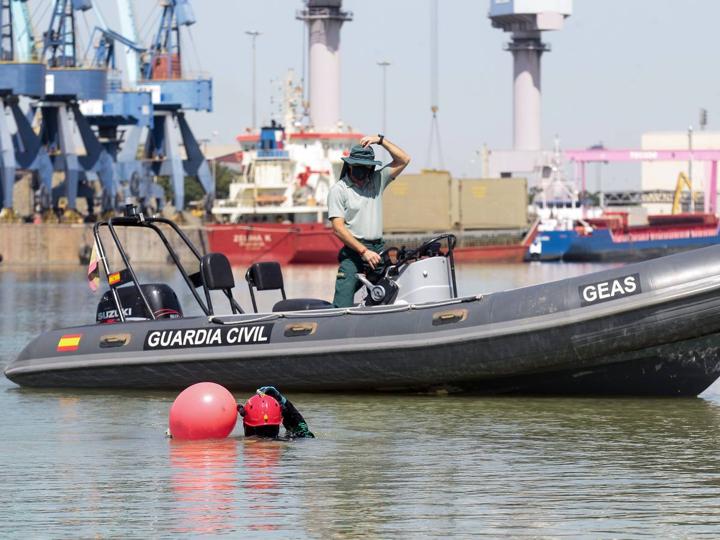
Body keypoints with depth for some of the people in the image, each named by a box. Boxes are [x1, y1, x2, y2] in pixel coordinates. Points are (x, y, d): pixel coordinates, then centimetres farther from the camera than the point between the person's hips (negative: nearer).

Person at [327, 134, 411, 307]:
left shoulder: (377, 180, 14)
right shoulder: (338, 190, 0)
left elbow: (404, 160, 14)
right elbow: (338, 228, -7)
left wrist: (381, 140, 2)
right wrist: (364, 251, -15)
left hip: (378, 249, 4)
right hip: (353, 253, -4)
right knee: (342, 305, -15)